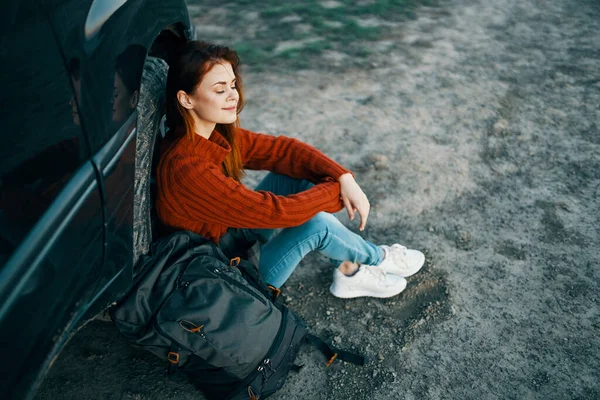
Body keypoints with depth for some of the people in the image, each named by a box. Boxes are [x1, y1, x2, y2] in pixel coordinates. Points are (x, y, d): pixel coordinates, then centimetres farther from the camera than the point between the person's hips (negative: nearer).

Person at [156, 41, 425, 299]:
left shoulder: (217, 135, -7)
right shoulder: (186, 168, -32)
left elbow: (282, 150, -7)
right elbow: (274, 212, -31)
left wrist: (344, 178, -20)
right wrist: (337, 190, -18)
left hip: (230, 230, 8)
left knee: (300, 172, -6)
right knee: (315, 223, -24)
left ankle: (349, 272, 5)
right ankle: (378, 259, 10)